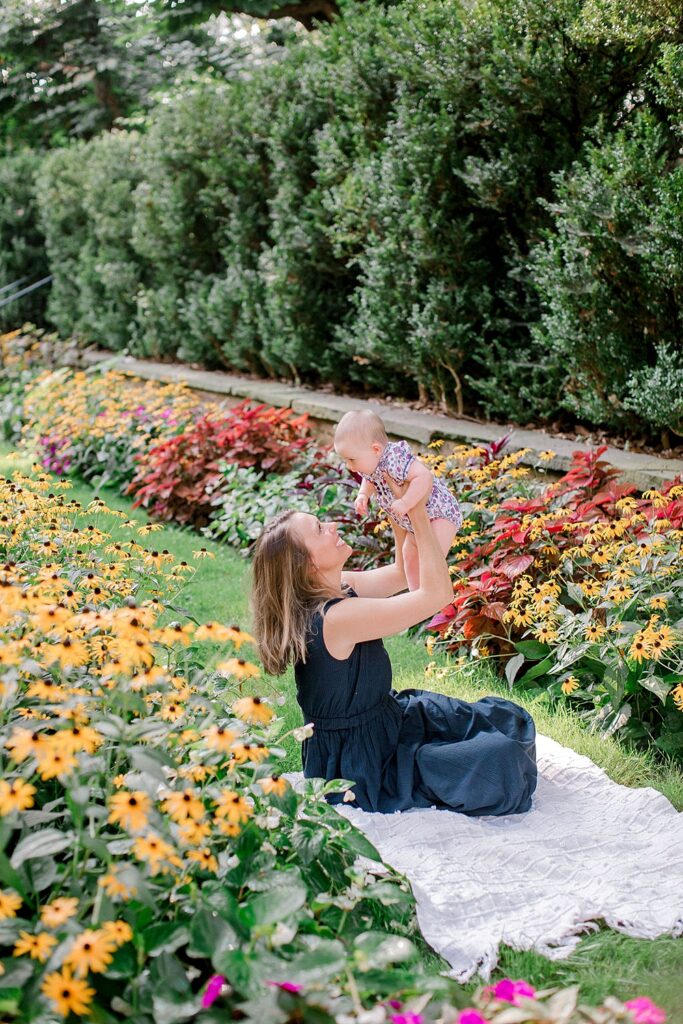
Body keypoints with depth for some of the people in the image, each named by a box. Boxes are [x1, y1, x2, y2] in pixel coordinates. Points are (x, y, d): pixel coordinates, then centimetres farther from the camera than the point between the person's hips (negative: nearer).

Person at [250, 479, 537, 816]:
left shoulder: (336, 587, -4)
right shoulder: (337, 617, -32)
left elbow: (402, 573, 11)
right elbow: (437, 593, -28)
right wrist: (418, 514, -23)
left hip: (385, 717, 9)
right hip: (361, 764, -9)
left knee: (507, 719, 11)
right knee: (501, 761, -15)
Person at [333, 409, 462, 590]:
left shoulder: (395, 460, -37)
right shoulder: (370, 463, -8)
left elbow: (424, 477, -46)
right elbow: (369, 480, 15)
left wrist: (405, 503, -45)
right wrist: (363, 495, -5)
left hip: (440, 513, -10)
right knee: (410, 558, 19)